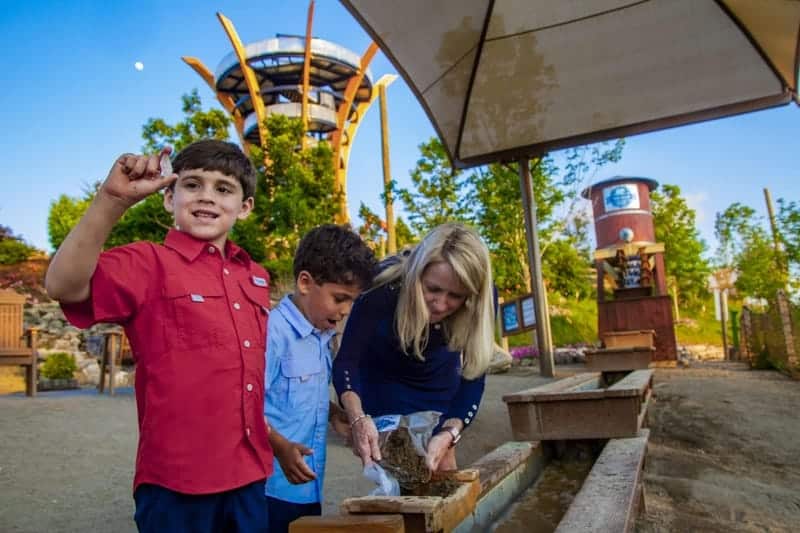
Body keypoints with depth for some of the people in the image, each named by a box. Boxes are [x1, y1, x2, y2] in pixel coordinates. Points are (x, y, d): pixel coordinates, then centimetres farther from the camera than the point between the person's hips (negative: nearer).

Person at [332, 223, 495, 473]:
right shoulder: (384, 287, -36)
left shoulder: (482, 301, -30)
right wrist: (358, 419, -47)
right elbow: (347, 360, -30)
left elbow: (472, 378, -25)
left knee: (443, 475, 11)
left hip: (439, 383, 2)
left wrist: (449, 433, -41)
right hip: (383, 381, -2)